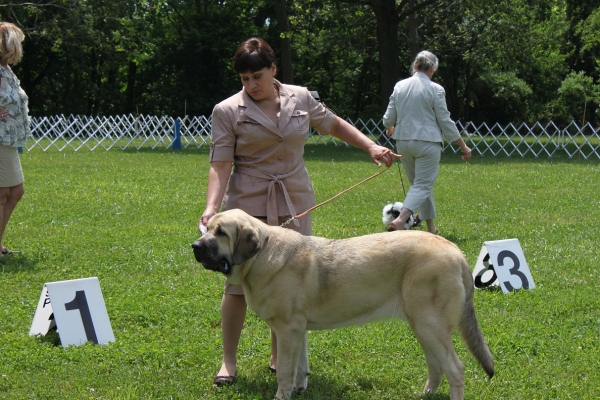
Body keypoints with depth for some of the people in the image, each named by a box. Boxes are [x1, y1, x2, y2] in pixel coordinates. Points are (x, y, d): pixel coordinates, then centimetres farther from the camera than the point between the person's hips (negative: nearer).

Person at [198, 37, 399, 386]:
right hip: (247, 206, -3)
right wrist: (212, 206, -22)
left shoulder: (300, 99, 4)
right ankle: (228, 362, 12)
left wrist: (371, 147, 9)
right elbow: (220, 164, -9)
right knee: (239, 284, -1)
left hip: (294, 206, 3)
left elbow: (334, 125, 19)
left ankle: (280, 358, 21)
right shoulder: (228, 111, -5)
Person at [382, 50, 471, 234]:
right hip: (427, 142, -5)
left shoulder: (400, 86, 5)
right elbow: (445, 121, -6)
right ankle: (400, 220, -24)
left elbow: (388, 119, 10)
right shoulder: (435, 89, -9)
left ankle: (431, 227, 23)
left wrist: (390, 129, 35)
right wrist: (463, 146, 3)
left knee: (419, 183, 18)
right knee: (423, 185, -4)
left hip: (403, 142, 5)